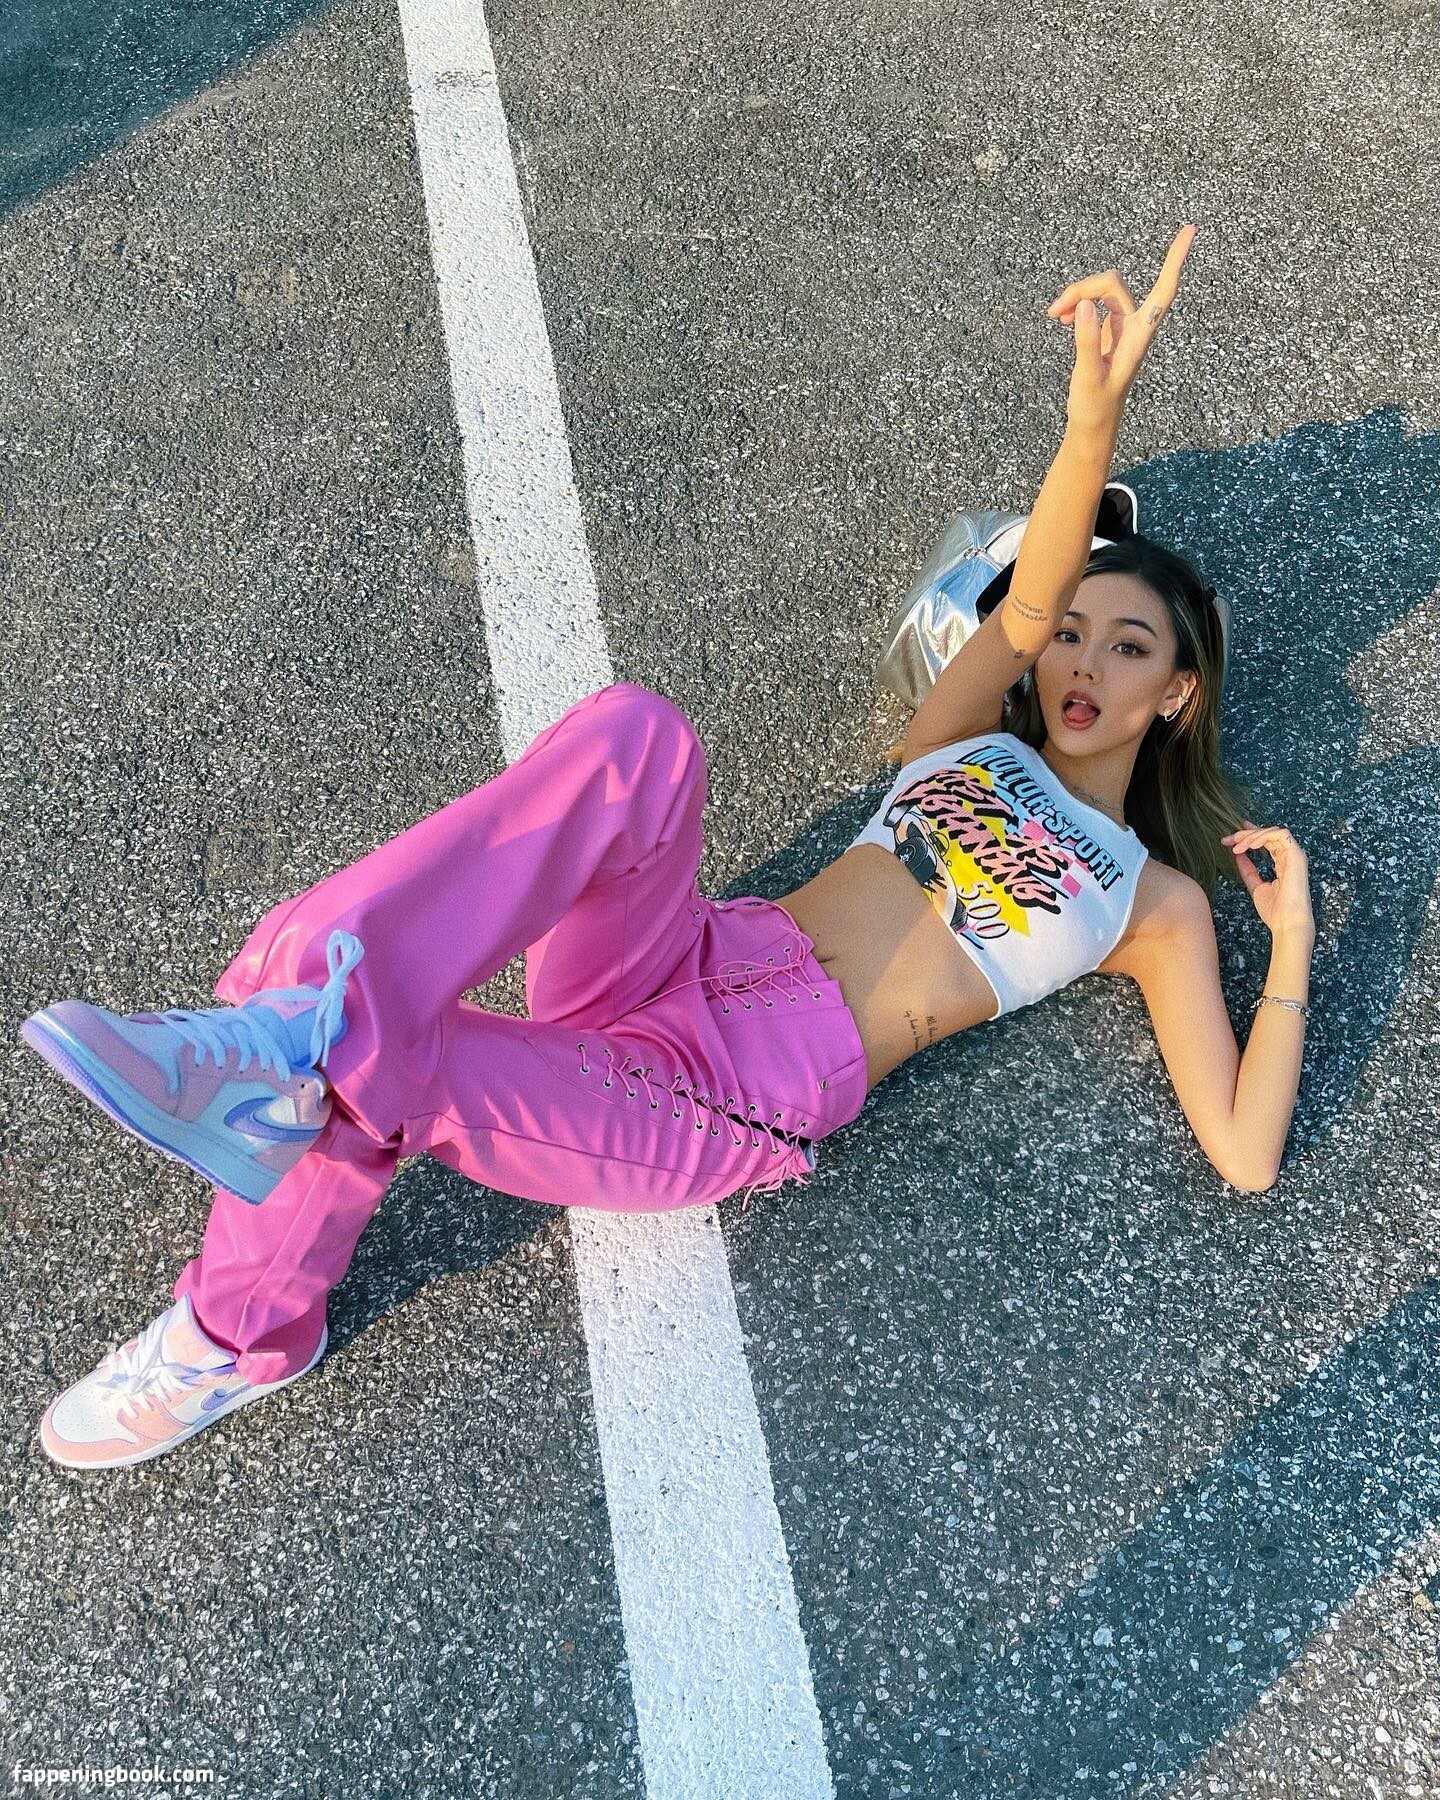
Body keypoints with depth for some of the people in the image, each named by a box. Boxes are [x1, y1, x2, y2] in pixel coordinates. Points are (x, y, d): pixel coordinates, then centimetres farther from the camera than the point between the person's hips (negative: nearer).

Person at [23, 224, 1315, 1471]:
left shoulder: (1156, 901, 13)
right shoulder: (970, 747, 21)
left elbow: (1246, 1153, 5)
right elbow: (1028, 607, 0)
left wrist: (1294, 932, 2)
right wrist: (1099, 403, -14)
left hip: (754, 1101, -3)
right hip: (692, 963, 3)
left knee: (377, 1065, -27)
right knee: (633, 732, -30)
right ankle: (315, 997, -36)